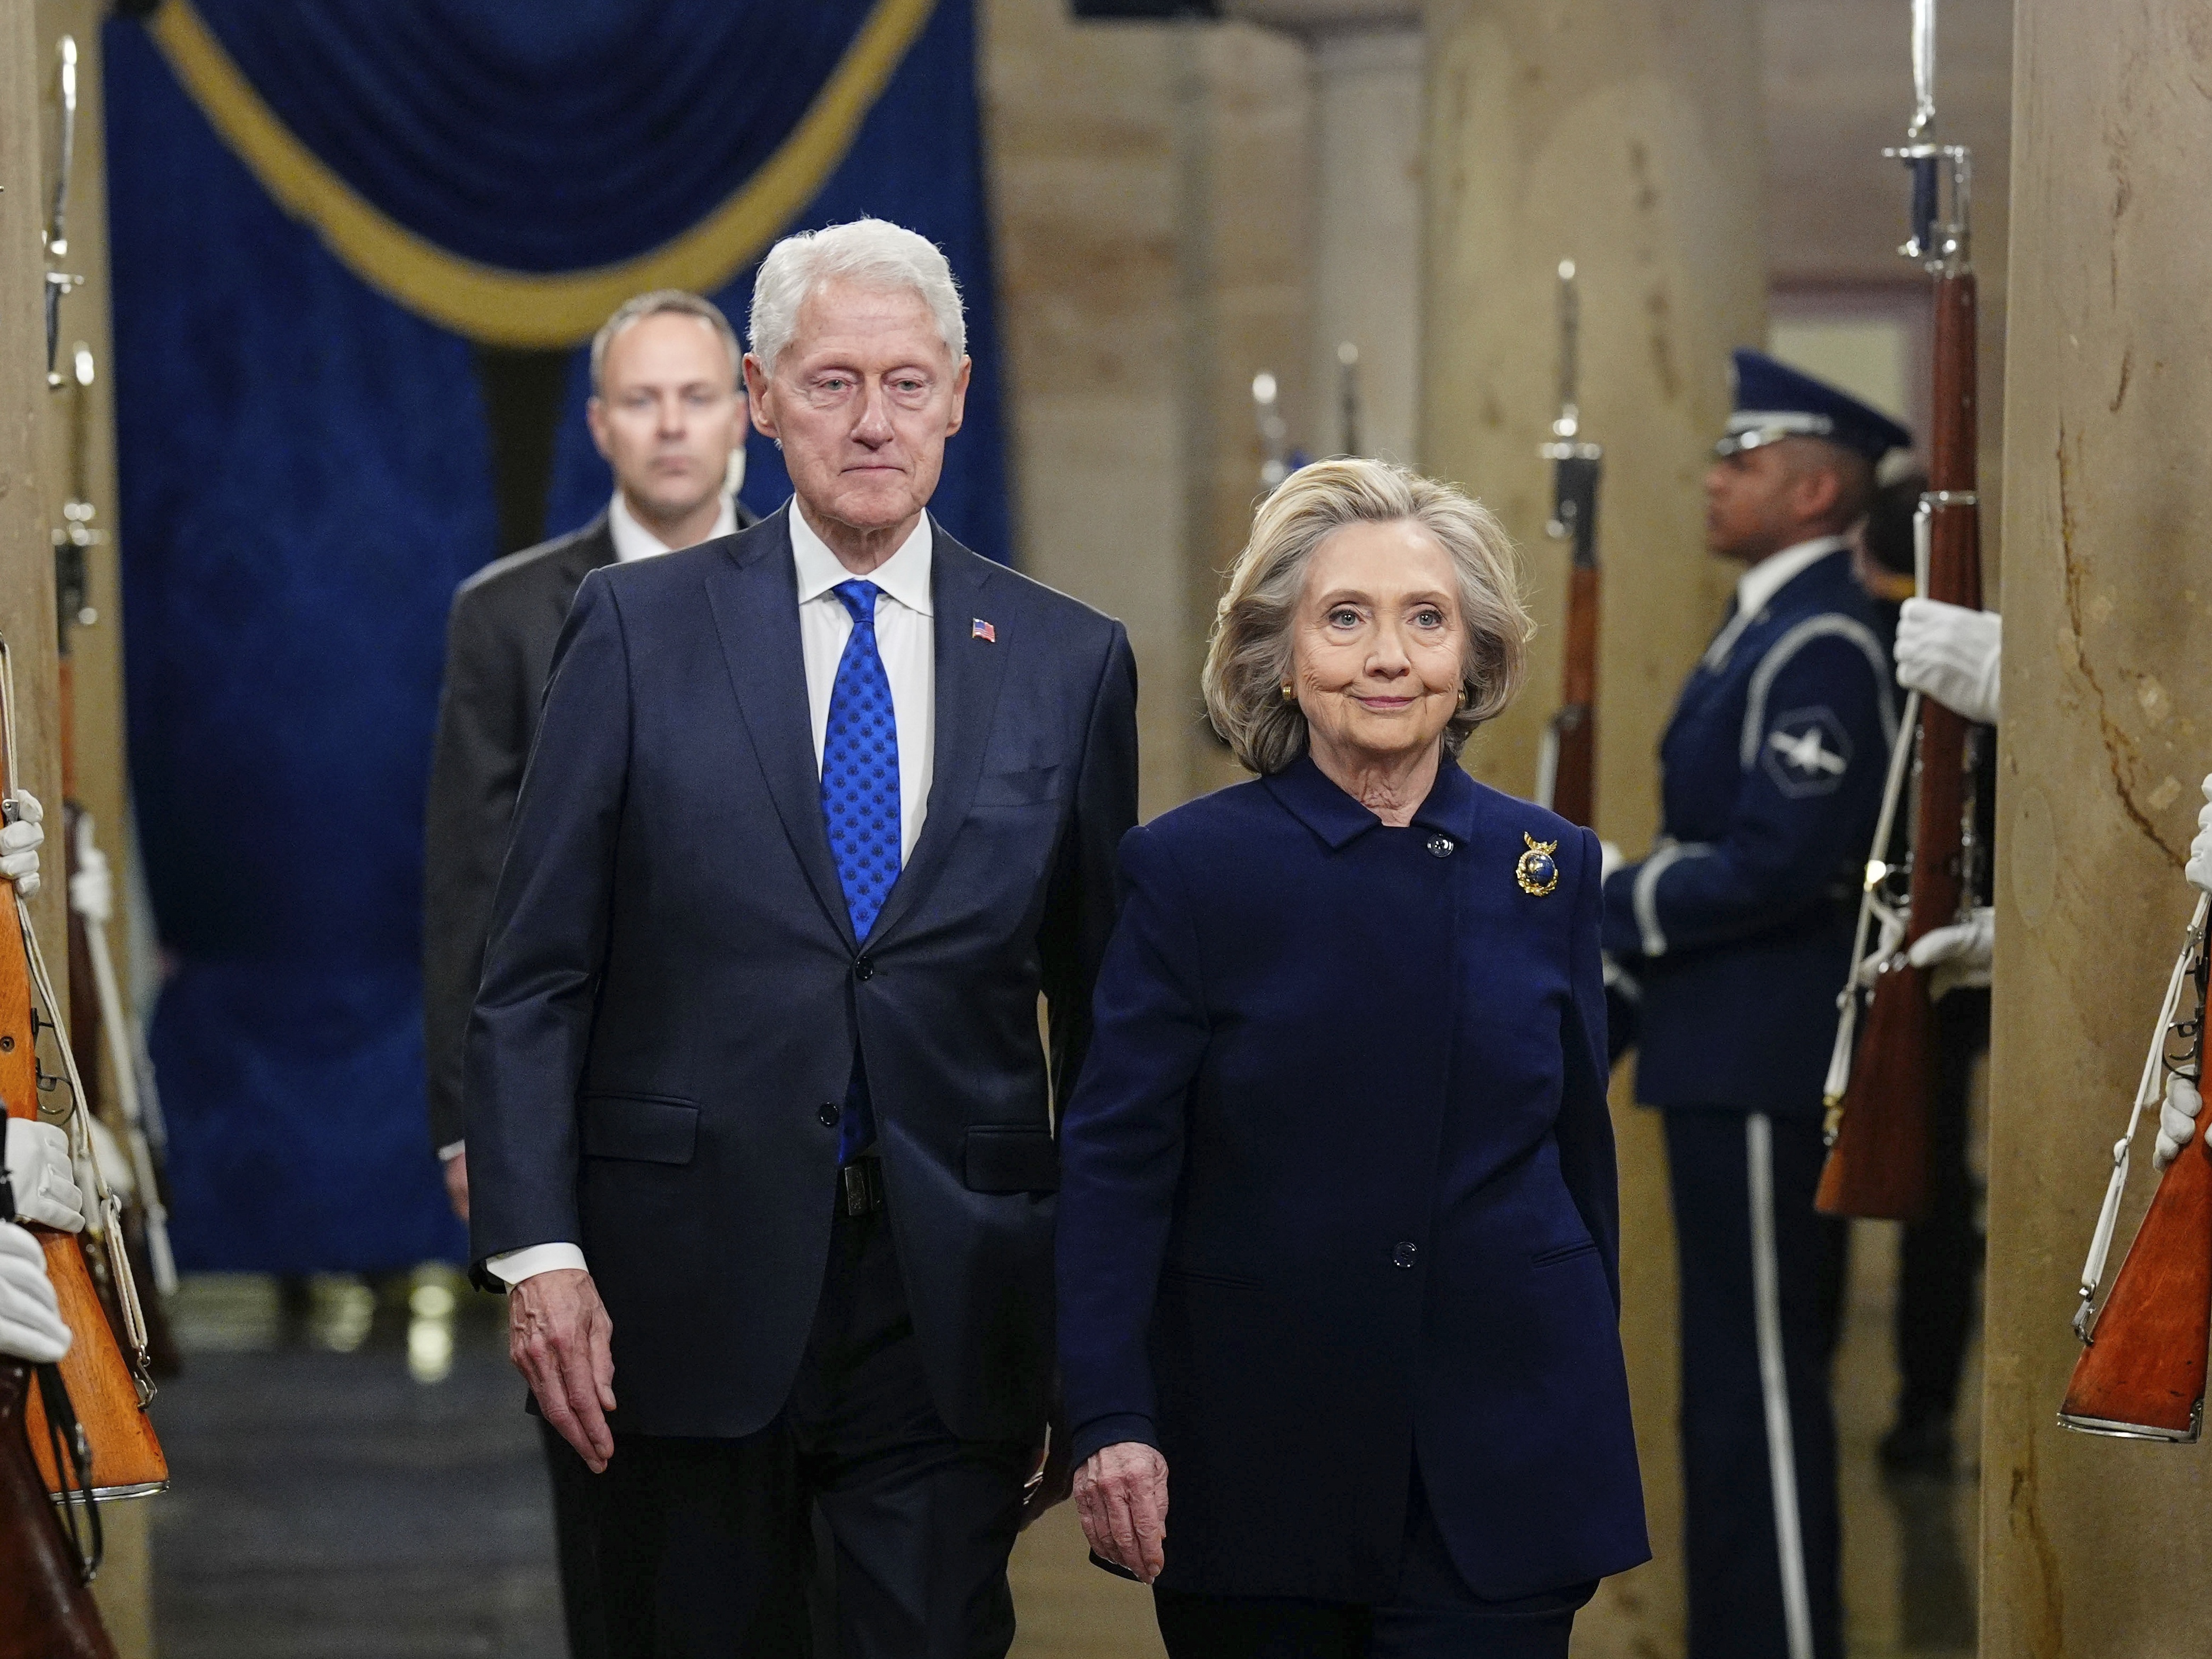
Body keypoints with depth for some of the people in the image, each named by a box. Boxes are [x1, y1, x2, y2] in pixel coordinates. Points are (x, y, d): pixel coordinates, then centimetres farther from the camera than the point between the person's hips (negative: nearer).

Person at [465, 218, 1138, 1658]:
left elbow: (1103, 1004, 10)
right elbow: (535, 976, 1)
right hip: (693, 1286, -1)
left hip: (956, 1307, 1)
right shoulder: (638, 630, 2)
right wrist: (537, 1251, -9)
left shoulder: (1068, 662, 6)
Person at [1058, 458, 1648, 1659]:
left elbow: (1580, 1151, 13)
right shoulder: (1191, 867, -3)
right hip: (1256, 1459, -1)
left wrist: (1582, 1415, 15)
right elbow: (1113, 1164, -6)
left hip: (1502, 1463, 1)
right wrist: (1110, 1420, -15)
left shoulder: (1547, 865, 5)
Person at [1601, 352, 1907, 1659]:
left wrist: (1609, 911, -14)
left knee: (1761, 1379, -6)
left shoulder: (1822, 648, -17)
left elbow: (1778, 861, -24)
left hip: (1766, 1069, -11)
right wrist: (1623, 915, 8)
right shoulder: (1766, 632, 15)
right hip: (1734, 1058, 11)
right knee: (1737, 1373, 15)